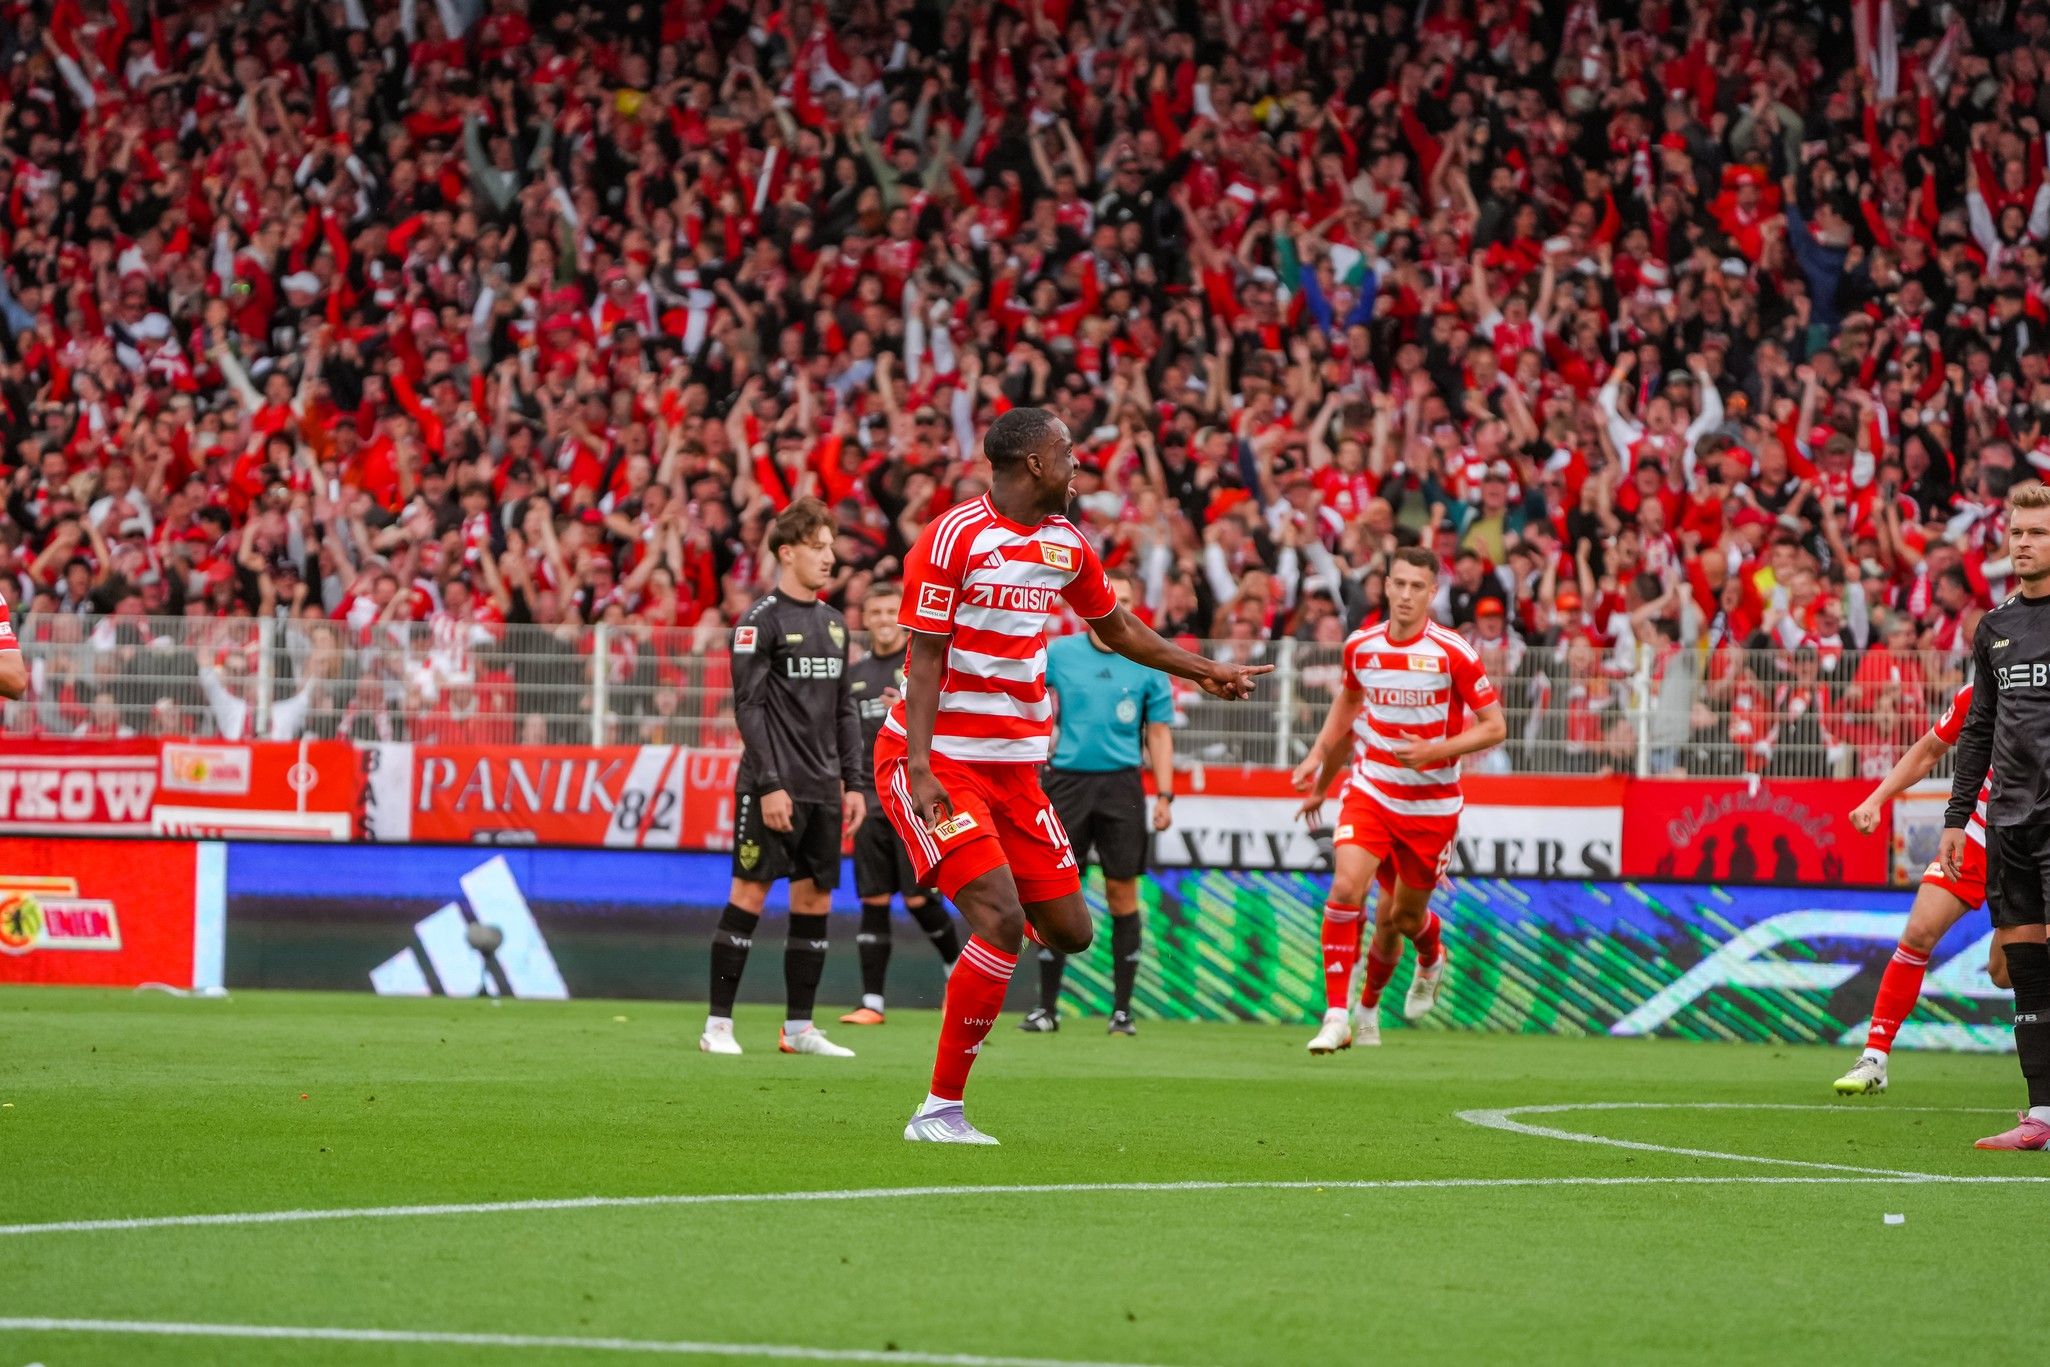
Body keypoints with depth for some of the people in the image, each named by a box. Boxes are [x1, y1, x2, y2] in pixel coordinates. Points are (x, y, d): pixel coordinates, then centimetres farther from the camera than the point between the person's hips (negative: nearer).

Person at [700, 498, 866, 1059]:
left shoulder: (833, 623, 15)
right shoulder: (760, 621, -7)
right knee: (749, 892, -7)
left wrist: (852, 782, 12)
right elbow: (749, 706, -11)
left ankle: (800, 1026, 10)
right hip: (774, 787, -7)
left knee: (816, 898, 6)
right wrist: (770, 785, -17)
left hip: (823, 789, 7)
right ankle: (718, 1023, -4)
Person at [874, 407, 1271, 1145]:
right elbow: (925, 660, -15)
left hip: (1013, 765, 7)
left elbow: (1117, 627, 27)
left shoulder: (1067, 545, 9)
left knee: (1069, 932, 3)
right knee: (1001, 923, -20)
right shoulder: (953, 537, -14)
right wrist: (920, 768, -23)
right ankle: (939, 1109, -13)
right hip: (938, 760, -7)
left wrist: (1205, 670, 27)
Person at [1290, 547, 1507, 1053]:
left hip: (1432, 804, -2)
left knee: (1403, 917, 10)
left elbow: (1494, 727, -8)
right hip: (1369, 792, 2)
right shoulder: (1361, 646, -2)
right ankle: (1337, 1017, -19)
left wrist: (1434, 750, -22)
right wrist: (1319, 758, 15)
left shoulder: (1453, 653, -13)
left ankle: (1431, 960, 48)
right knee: (1346, 888, -22)